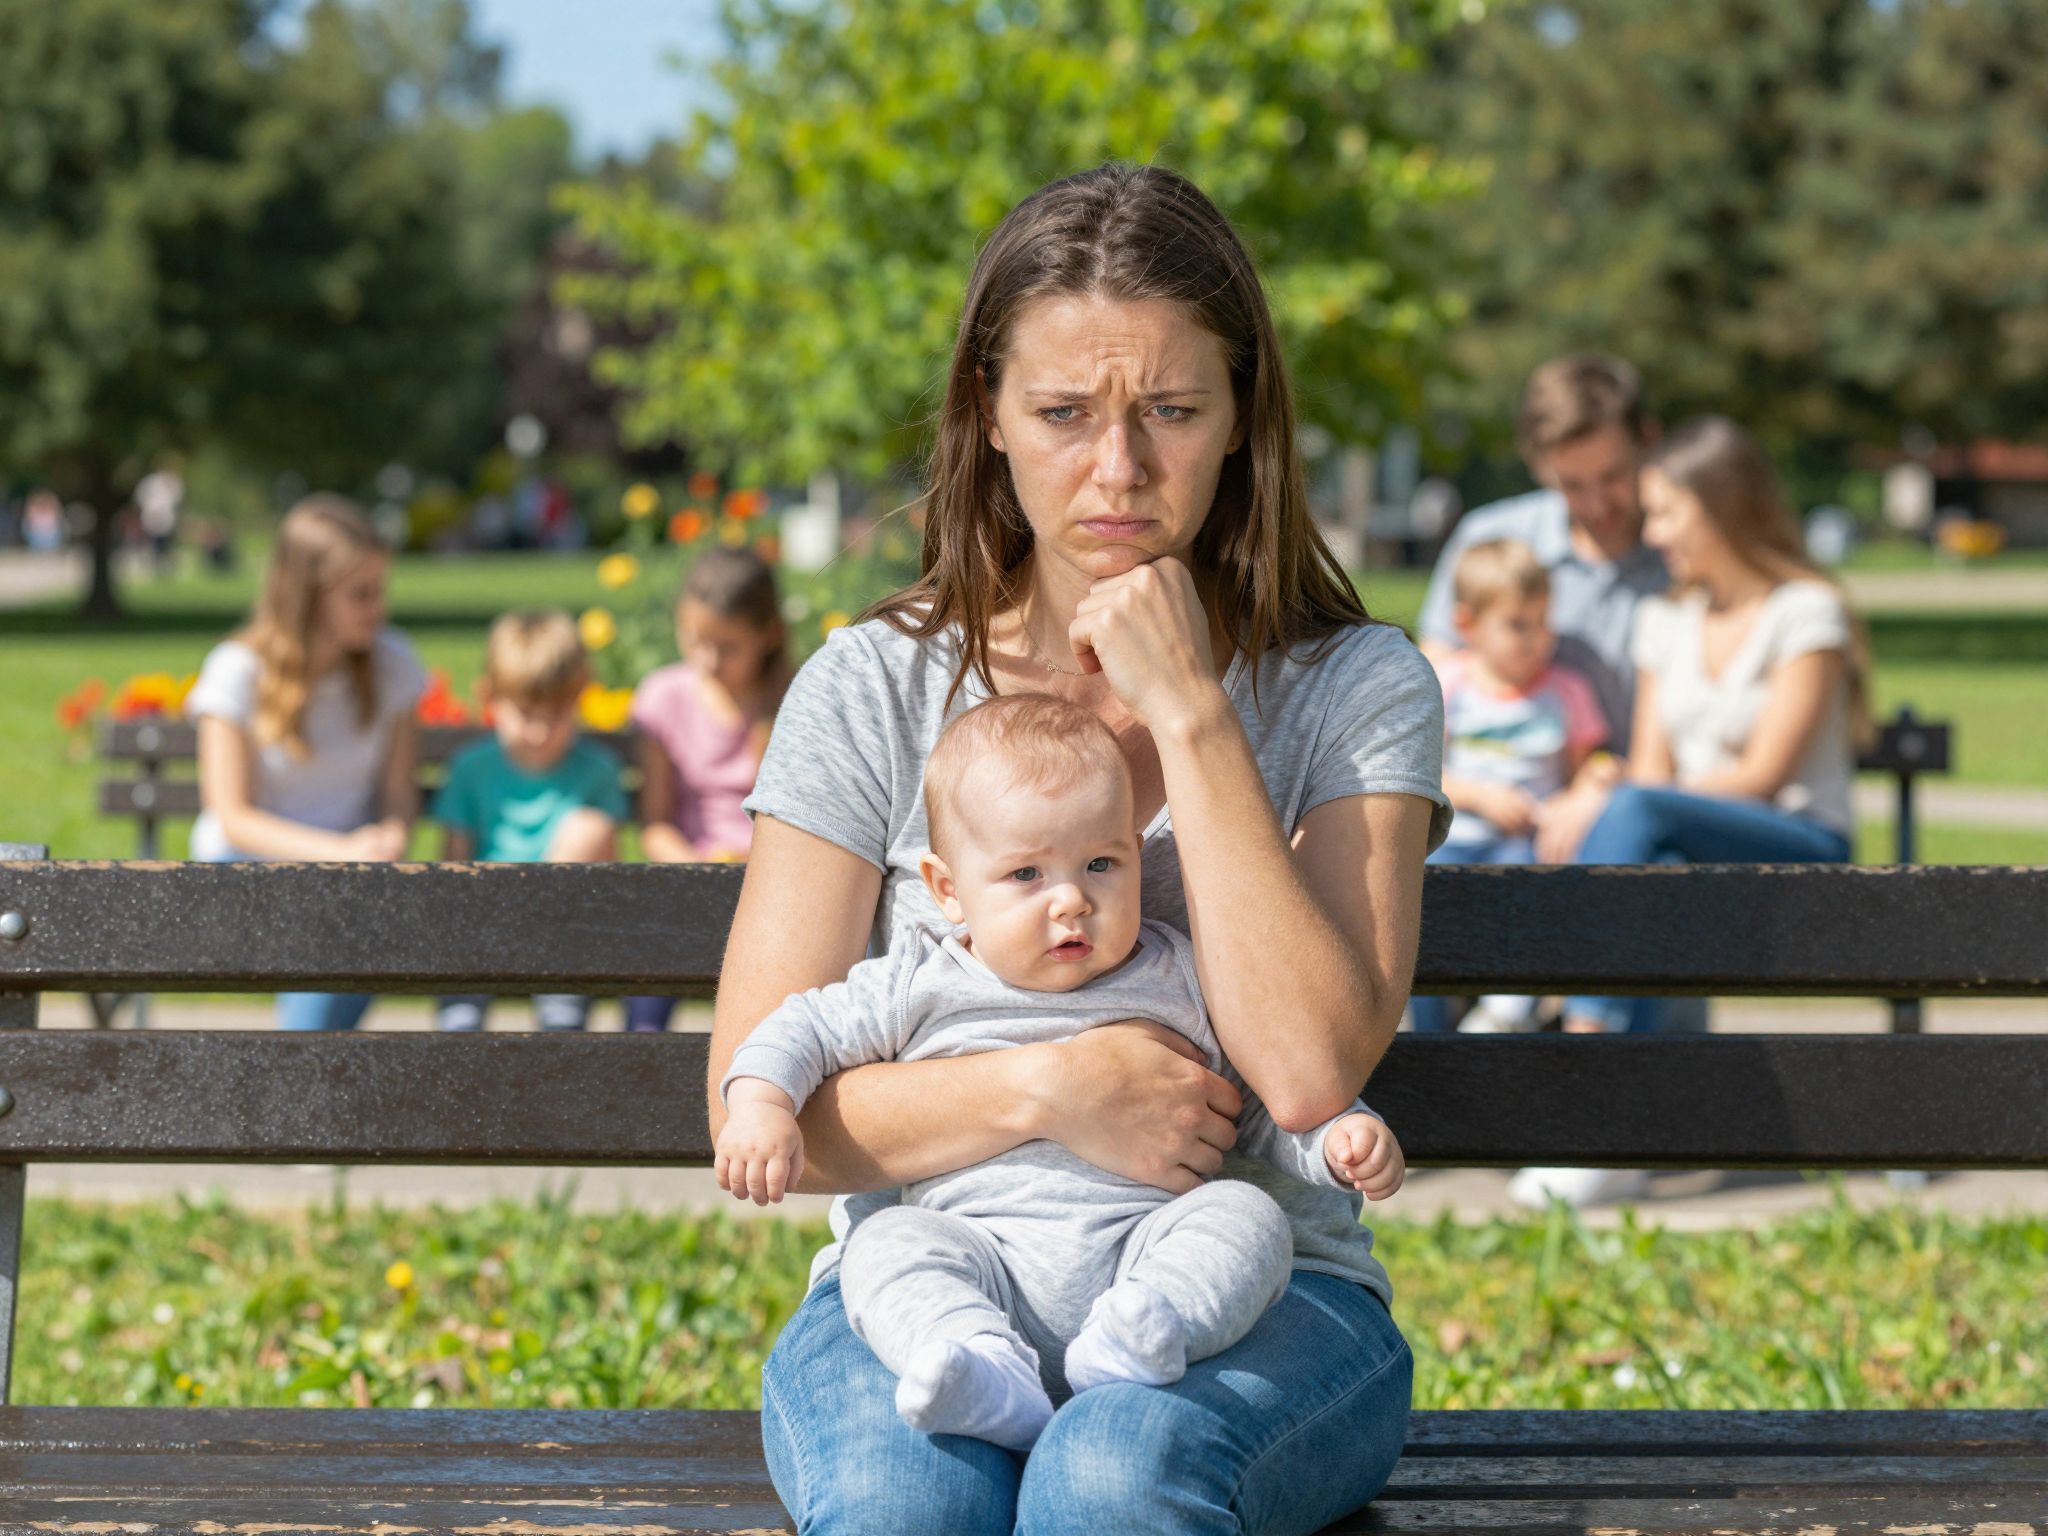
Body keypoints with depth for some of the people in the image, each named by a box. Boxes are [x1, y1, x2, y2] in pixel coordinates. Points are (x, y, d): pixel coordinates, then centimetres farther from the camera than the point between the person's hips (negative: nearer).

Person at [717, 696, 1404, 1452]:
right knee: (883, 1247, -27)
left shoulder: (1180, 984, 14)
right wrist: (760, 1107, -2)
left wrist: (1346, 1138, 0)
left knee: (1247, 1218, -24)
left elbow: (1271, 1107, 19)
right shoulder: (922, 985, 13)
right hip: (982, 1263, 0)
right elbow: (806, 1030, 18)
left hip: (1141, 1246, 0)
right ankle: (989, 1377, -51)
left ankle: (1142, 1334, -46)